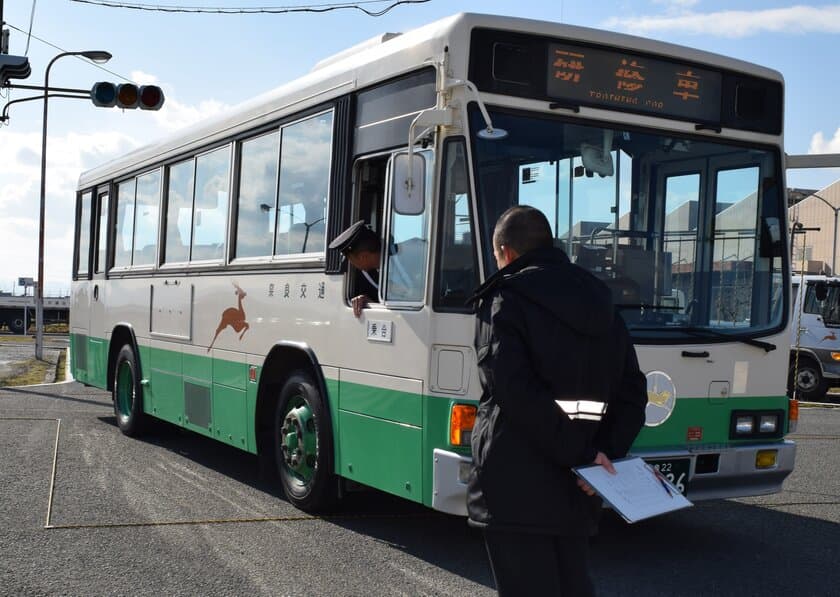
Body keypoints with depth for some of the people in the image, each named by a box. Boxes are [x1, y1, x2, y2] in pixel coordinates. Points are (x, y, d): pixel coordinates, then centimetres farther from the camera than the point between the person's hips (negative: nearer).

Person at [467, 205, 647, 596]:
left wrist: (580, 455, -16)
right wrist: (604, 453, 0)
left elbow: (517, 392, -20)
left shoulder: (505, 301, -6)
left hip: (516, 488, -6)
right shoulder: (600, 304, 14)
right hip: (575, 491, 7)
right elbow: (632, 394, 10)